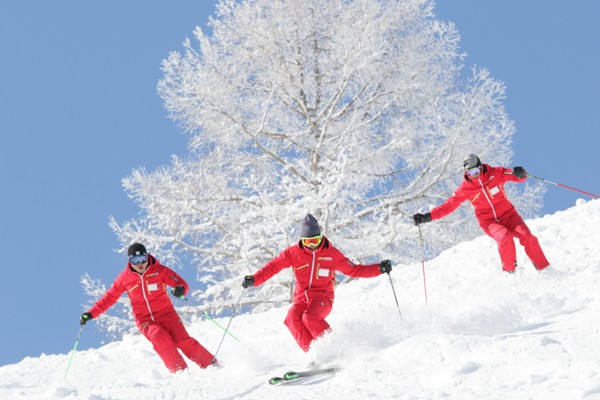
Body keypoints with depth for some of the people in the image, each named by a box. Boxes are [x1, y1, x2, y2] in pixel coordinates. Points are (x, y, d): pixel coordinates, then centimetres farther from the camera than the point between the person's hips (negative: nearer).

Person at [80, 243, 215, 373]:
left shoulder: (159, 270, -5)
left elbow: (182, 283, -6)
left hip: (165, 313, 0)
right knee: (159, 338, -30)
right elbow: (109, 298, 9)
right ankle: (180, 371, -26)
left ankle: (212, 365, -6)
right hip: (145, 320, 1)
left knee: (183, 341, -19)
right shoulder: (125, 278, 0)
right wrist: (91, 314, 0)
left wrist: (181, 289, -31)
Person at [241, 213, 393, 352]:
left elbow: (354, 270, 3)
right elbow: (273, 266, -3)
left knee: (309, 318, -33)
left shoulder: (332, 254, -1)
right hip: (301, 298, 3)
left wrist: (379, 269, -8)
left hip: (322, 298, -2)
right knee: (292, 319, -29)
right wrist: (254, 279, -17)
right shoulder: (293, 253, 1)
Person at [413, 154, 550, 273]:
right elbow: (449, 205, -1)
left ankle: (545, 269, -8)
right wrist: (428, 217, -8)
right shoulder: (465, 188, -4)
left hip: (507, 214, 1)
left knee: (527, 236, -23)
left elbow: (518, 176, -4)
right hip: (489, 221, -1)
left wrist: (520, 174, -30)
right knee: (505, 237, -33)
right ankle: (509, 271, -15)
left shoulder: (495, 173, -4)